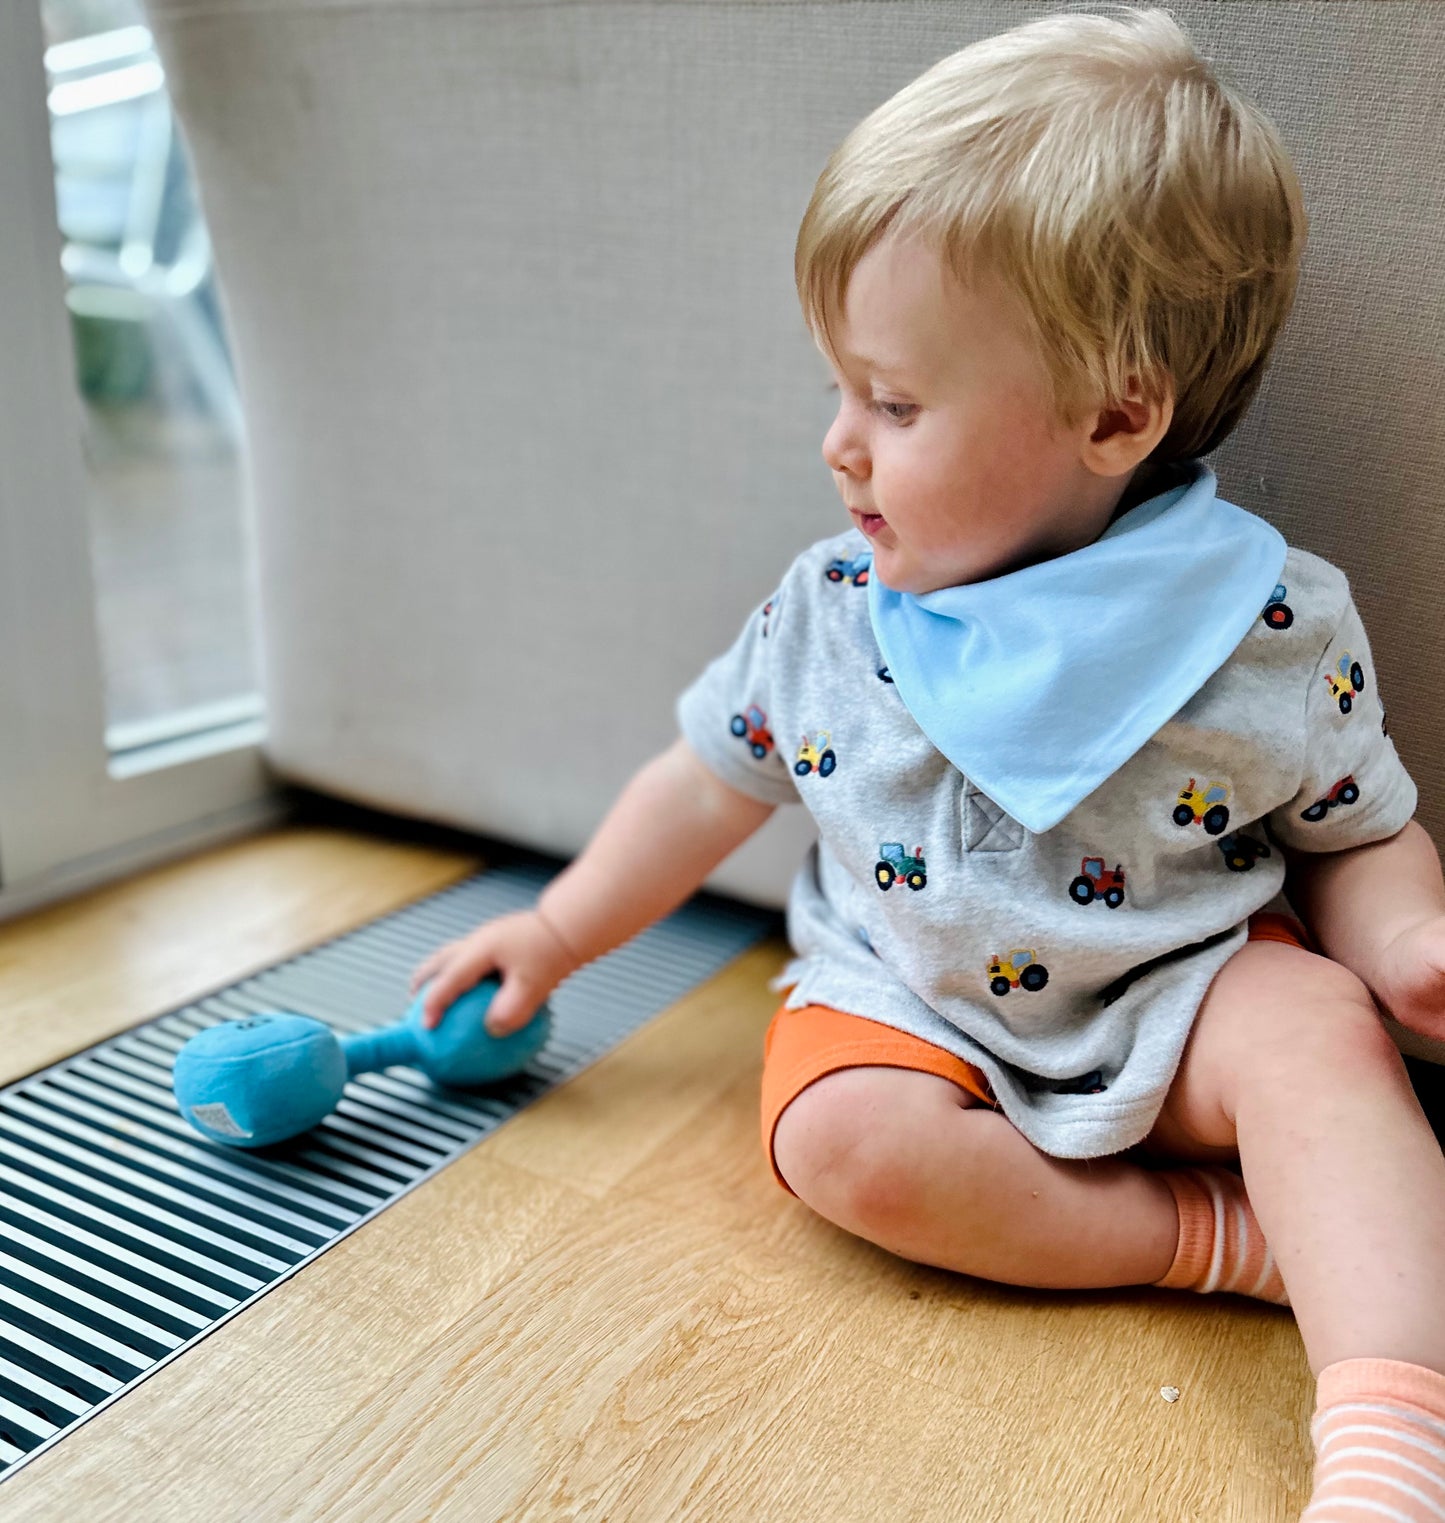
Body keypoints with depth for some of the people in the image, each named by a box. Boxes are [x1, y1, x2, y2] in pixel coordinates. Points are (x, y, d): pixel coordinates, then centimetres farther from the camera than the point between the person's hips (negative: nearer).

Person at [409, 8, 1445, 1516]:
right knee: (841, 1140, -26)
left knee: (1319, 1030, -29)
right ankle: (1229, 1233, -18)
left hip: (1177, 996, -1)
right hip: (908, 1005, 2)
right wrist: (558, 932, 12)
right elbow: (714, 777, 7)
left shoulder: (1273, 626, -11)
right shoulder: (830, 608, -5)